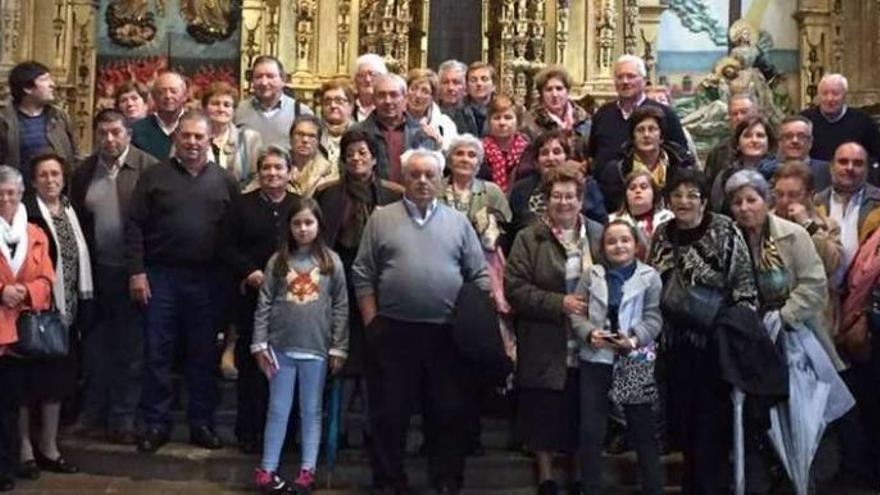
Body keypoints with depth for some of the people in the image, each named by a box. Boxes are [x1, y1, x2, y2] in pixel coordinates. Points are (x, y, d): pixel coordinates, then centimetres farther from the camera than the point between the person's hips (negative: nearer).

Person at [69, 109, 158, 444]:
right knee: (95, 344, 14)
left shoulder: (148, 167, -9)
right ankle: (94, 412, 28)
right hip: (96, 271, 4)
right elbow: (78, 221, 8)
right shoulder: (84, 172, 7)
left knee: (130, 347, 6)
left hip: (132, 271, -4)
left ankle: (122, 417, 17)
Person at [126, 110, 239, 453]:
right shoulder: (154, 176, 3)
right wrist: (136, 271, -8)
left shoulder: (224, 181, 7)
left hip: (208, 279, 1)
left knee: (204, 354, 8)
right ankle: (156, 423, 14)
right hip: (160, 275, -1)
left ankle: (201, 422, 18)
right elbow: (135, 226, 0)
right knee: (157, 353, 4)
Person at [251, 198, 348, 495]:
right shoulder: (278, 261, 3)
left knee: (312, 411, 9)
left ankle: (307, 470, 17)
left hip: (316, 349, 0)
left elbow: (341, 308, 1)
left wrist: (338, 348, -1)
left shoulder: (331, 261, 1)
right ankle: (267, 470, 15)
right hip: (281, 347, 1)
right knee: (278, 411, 8)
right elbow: (264, 305, 3)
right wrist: (259, 343, -2)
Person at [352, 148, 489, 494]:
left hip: (447, 333, 1)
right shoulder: (381, 219, 5)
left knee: (449, 411, 8)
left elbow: (479, 275, 8)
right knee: (389, 411, 7)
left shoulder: (458, 222, 9)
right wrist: (371, 322, -3)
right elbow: (363, 275, 3)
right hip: (393, 331, -1)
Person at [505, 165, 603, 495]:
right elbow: (515, 288, -9)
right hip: (545, 347, -2)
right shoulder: (529, 239, -2)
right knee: (544, 415, 6)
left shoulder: (598, 235, 7)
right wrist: (559, 303, -16)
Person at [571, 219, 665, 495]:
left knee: (643, 430, 6)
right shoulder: (591, 275, 8)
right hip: (595, 358, 2)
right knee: (590, 430, 5)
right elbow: (576, 312, 4)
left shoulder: (650, 277, 1)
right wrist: (590, 333, -14)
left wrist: (634, 339, -20)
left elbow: (654, 318, -5)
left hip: (636, 361, -2)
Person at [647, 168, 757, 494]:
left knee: (713, 419, -1)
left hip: (716, 341, -5)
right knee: (680, 419, 12)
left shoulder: (725, 232, -8)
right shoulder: (662, 235, 7)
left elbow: (746, 288, -9)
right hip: (676, 344, 5)